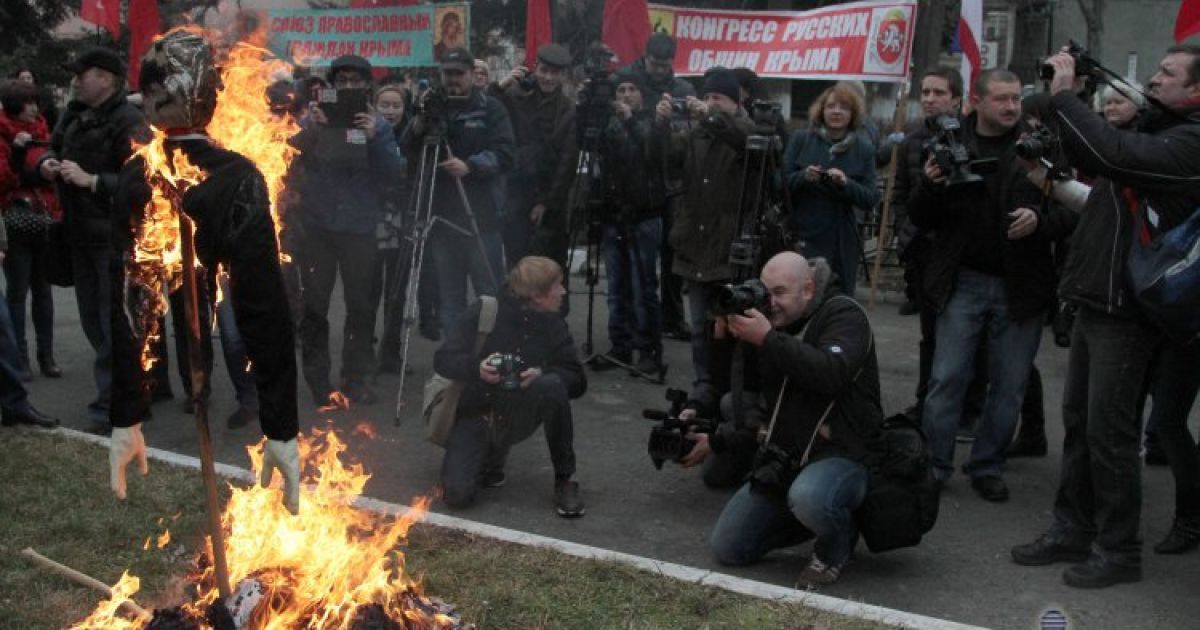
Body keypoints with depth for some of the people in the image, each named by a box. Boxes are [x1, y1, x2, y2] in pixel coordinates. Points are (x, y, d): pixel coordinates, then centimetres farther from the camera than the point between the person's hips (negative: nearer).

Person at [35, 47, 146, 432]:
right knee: (93, 320, 18)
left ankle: (111, 406, 1)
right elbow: (54, 147, 24)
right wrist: (47, 163, 2)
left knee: (114, 326, -4)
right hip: (81, 234, 9)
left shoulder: (127, 122, -17)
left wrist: (90, 180, -25)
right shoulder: (75, 114, 9)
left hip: (115, 237, -9)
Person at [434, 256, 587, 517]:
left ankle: (565, 480, -14)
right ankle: (491, 457, 14)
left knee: (552, 385, -31)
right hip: (476, 411, -1)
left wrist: (543, 374, -25)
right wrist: (476, 367, -29)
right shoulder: (483, 314, -9)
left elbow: (578, 380, -5)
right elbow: (442, 359, -9)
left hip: (518, 415, 2)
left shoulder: (553, 326, -1)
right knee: (457, 494, -23)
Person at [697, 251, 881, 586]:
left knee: (808, 498, -40)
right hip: (781, 461, 7)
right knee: (726, 548, 0)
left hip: (841, 456, -7)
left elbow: (831, 374, -29)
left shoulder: (843, 314, -8)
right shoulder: (771, 323, 11)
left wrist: (768, 341, -28)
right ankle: (819, 517, 18)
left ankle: (838, 543, -4)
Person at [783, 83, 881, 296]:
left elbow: (871, 199, 1)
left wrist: (846, 183, -16)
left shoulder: (864, 149, 6)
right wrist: (803, 176, -18)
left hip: (841, 243, 1)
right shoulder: (800, 139, 5)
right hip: (801, 236, -1)